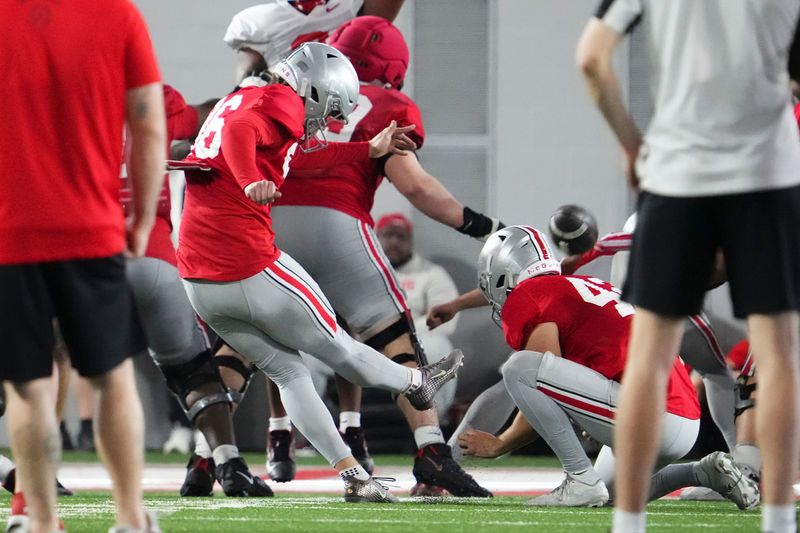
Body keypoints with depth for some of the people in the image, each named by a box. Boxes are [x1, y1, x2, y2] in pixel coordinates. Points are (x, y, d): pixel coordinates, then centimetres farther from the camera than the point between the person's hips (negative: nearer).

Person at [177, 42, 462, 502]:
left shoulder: (242, 99, 19)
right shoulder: (282, 106, -9)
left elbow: (298, 153, 29)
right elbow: (239, 130, -30)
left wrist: (369, 150, 36)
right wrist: (251, 181, -47)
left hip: (200, 284, 9)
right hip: (251, 269, -9)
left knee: (287, 370, 16)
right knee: (336, 348, 16)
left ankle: (354, 477, 17)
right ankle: (418, 383, 39)